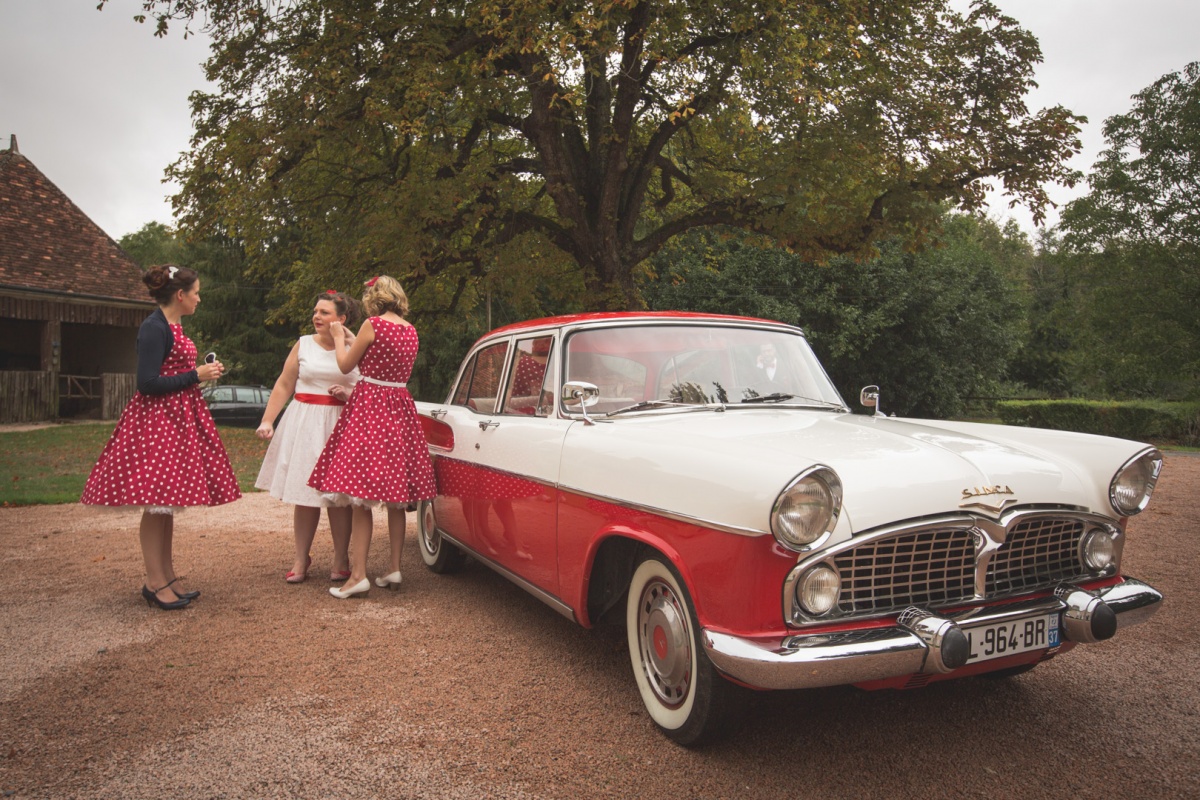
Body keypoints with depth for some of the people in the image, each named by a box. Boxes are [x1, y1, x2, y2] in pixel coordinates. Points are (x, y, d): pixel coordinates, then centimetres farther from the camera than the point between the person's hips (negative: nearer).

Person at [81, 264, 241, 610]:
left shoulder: (172, 326, 15)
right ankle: (155, 582, 4)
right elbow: (148, 383, -20)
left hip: (177, 419, 10)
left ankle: (168, 575, 20)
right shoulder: (154, 328, -15)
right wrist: (195, 375, -16)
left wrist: (204, 371, 10)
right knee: (157, 504, -4)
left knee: (168, 504, 13)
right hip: (157, 418, -10)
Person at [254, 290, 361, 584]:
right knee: (304, 494, 3)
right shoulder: (303, 345, 8)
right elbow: (283, 386, 9)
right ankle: (301, 560, 16)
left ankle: (341, 560, 13)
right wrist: (267, 420, 1)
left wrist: (348, 394, -12)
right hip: (304, 424, 2)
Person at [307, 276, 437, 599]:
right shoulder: (411, 331, 10)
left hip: (369, 407, -7)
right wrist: (353, 339, 31)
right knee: (395, 496, 11)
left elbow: (346, 365, 0)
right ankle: (395, 569, 14)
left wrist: (339, 338, 20)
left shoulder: (373, 324, -8)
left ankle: (358, 575, -5)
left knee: (360, 497, -4)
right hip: (400, 409, 7)